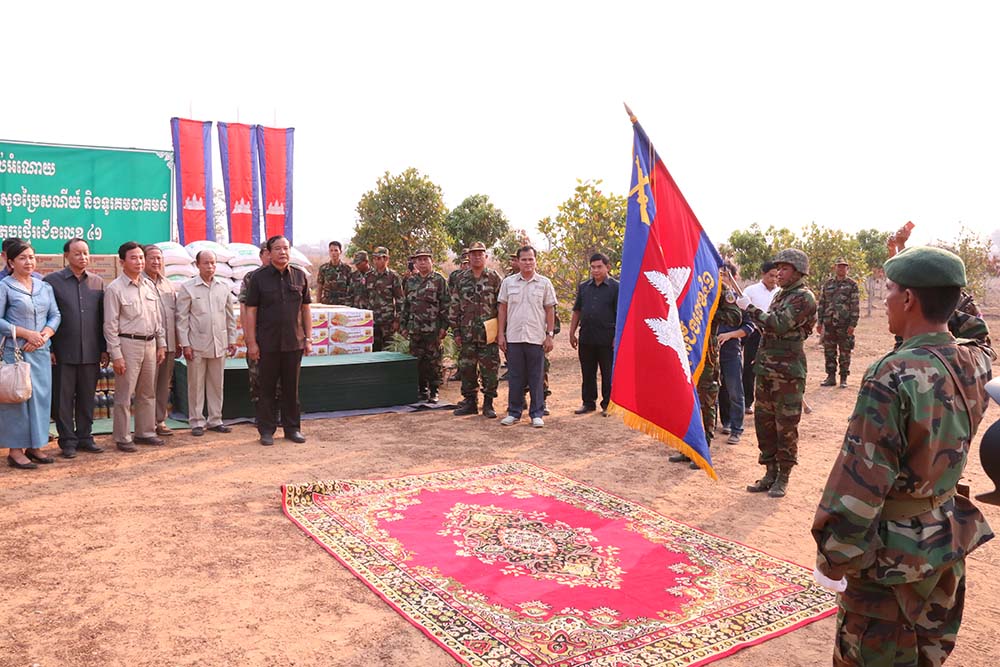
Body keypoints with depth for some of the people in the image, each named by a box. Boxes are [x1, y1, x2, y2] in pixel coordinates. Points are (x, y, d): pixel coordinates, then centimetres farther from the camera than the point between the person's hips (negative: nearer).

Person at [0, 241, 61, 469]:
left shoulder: (45, 287, 12)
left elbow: (55, 315, 10)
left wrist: (44, 335, -8)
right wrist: (26, 334, -15)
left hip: (41, 351, 5)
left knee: (41, 396, 7)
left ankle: (33, 446, 17)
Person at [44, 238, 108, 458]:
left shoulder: (97, 282, 9)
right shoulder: (52, 281, -1)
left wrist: (104, 348, 7)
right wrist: (48, 348, -5)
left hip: (91, 352, 3)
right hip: (63, 353, -3)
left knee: (87, 398, 10)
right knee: (63, 399, 5)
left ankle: (85, 437, 21)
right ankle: (68, 441, 14)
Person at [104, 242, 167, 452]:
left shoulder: (149, 285, 11)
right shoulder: (114, 289, -7)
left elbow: (158, 317, 16)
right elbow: (110, 325, -9)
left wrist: (161, 344, 11)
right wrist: (116, 355, -13)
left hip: (150, 343, 6)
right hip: (128, 344, -6)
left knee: (148, 393, 13)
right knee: (124, 394, 0)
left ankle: (145, 432, 24)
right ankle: (122, 437, 10)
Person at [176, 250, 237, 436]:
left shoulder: (224, 287, 8)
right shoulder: (187, 287, -2)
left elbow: (230, 316, 13)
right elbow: (182, 318, -4)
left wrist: (232, 339, 10)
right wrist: (185, 344, -8)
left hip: (219, 344, 3)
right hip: (197, 344, -3)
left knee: (217, 384, 10)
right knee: (196, 385, 3)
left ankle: (215, 420, 20)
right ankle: (196, 422, 13)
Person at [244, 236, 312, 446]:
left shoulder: (300, 276, 6)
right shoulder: (259, 277, -2)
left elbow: (305, 309, 10)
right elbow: (250, 311, -2)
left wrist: (308, 338, 5)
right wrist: (251, 342, -7)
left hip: (294, 342, 2)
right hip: (267, 343, -2)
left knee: (291, 387, 10)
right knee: (267, 388, 6)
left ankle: (292, 428, 22)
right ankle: (266, 430, 17)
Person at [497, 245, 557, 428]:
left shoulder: (545, 283, 4)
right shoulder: (508, 282, 7)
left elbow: (550, 310, 4)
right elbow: (502, 309, 9)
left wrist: (550, 335, -2)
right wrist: (500, 334, 3)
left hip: (536, 338, -1)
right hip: (513, 337, 1)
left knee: (536, 378, 3)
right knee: (515, 377, 8)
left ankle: (537, 414, 11)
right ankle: (514, 412, 17)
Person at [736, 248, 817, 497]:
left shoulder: (804, 297, -11)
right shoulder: (781, 294, 16)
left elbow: (779, 325, -22)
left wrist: (749, 307, -15)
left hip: (788, 371, -9)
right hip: (765, 368, 9)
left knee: (786, 426, 1)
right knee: (764, 421, 12)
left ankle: (783, 477, 12)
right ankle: (770, 472, 24)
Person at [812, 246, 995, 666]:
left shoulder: (893, 378, -27)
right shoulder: (976, 364, -5)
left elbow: (859, 483, -24)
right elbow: (976, 335, 23)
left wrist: (831, 560, -14)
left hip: (891, 553, -7)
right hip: (948, 541, 7)